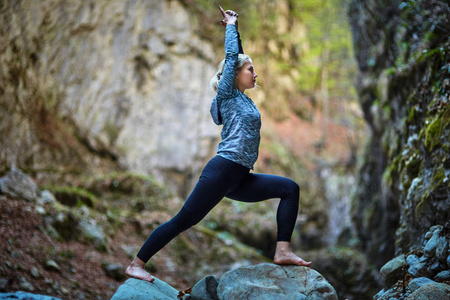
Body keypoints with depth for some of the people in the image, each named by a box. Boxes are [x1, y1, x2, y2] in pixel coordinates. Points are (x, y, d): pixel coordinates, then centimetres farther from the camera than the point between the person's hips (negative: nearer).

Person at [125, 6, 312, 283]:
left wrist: (235, 27, 28)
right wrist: (230, 25, 10)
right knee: (183, 221, -7)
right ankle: (136, 265, 3)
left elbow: (237, 56, 27)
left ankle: (283, 252, -8)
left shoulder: (241, 97, 19)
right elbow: (231, 56, -3)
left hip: (239, 179, 9)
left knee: (290, 189, 0)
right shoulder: (227, 95, -2)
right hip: (222, 171, -8)